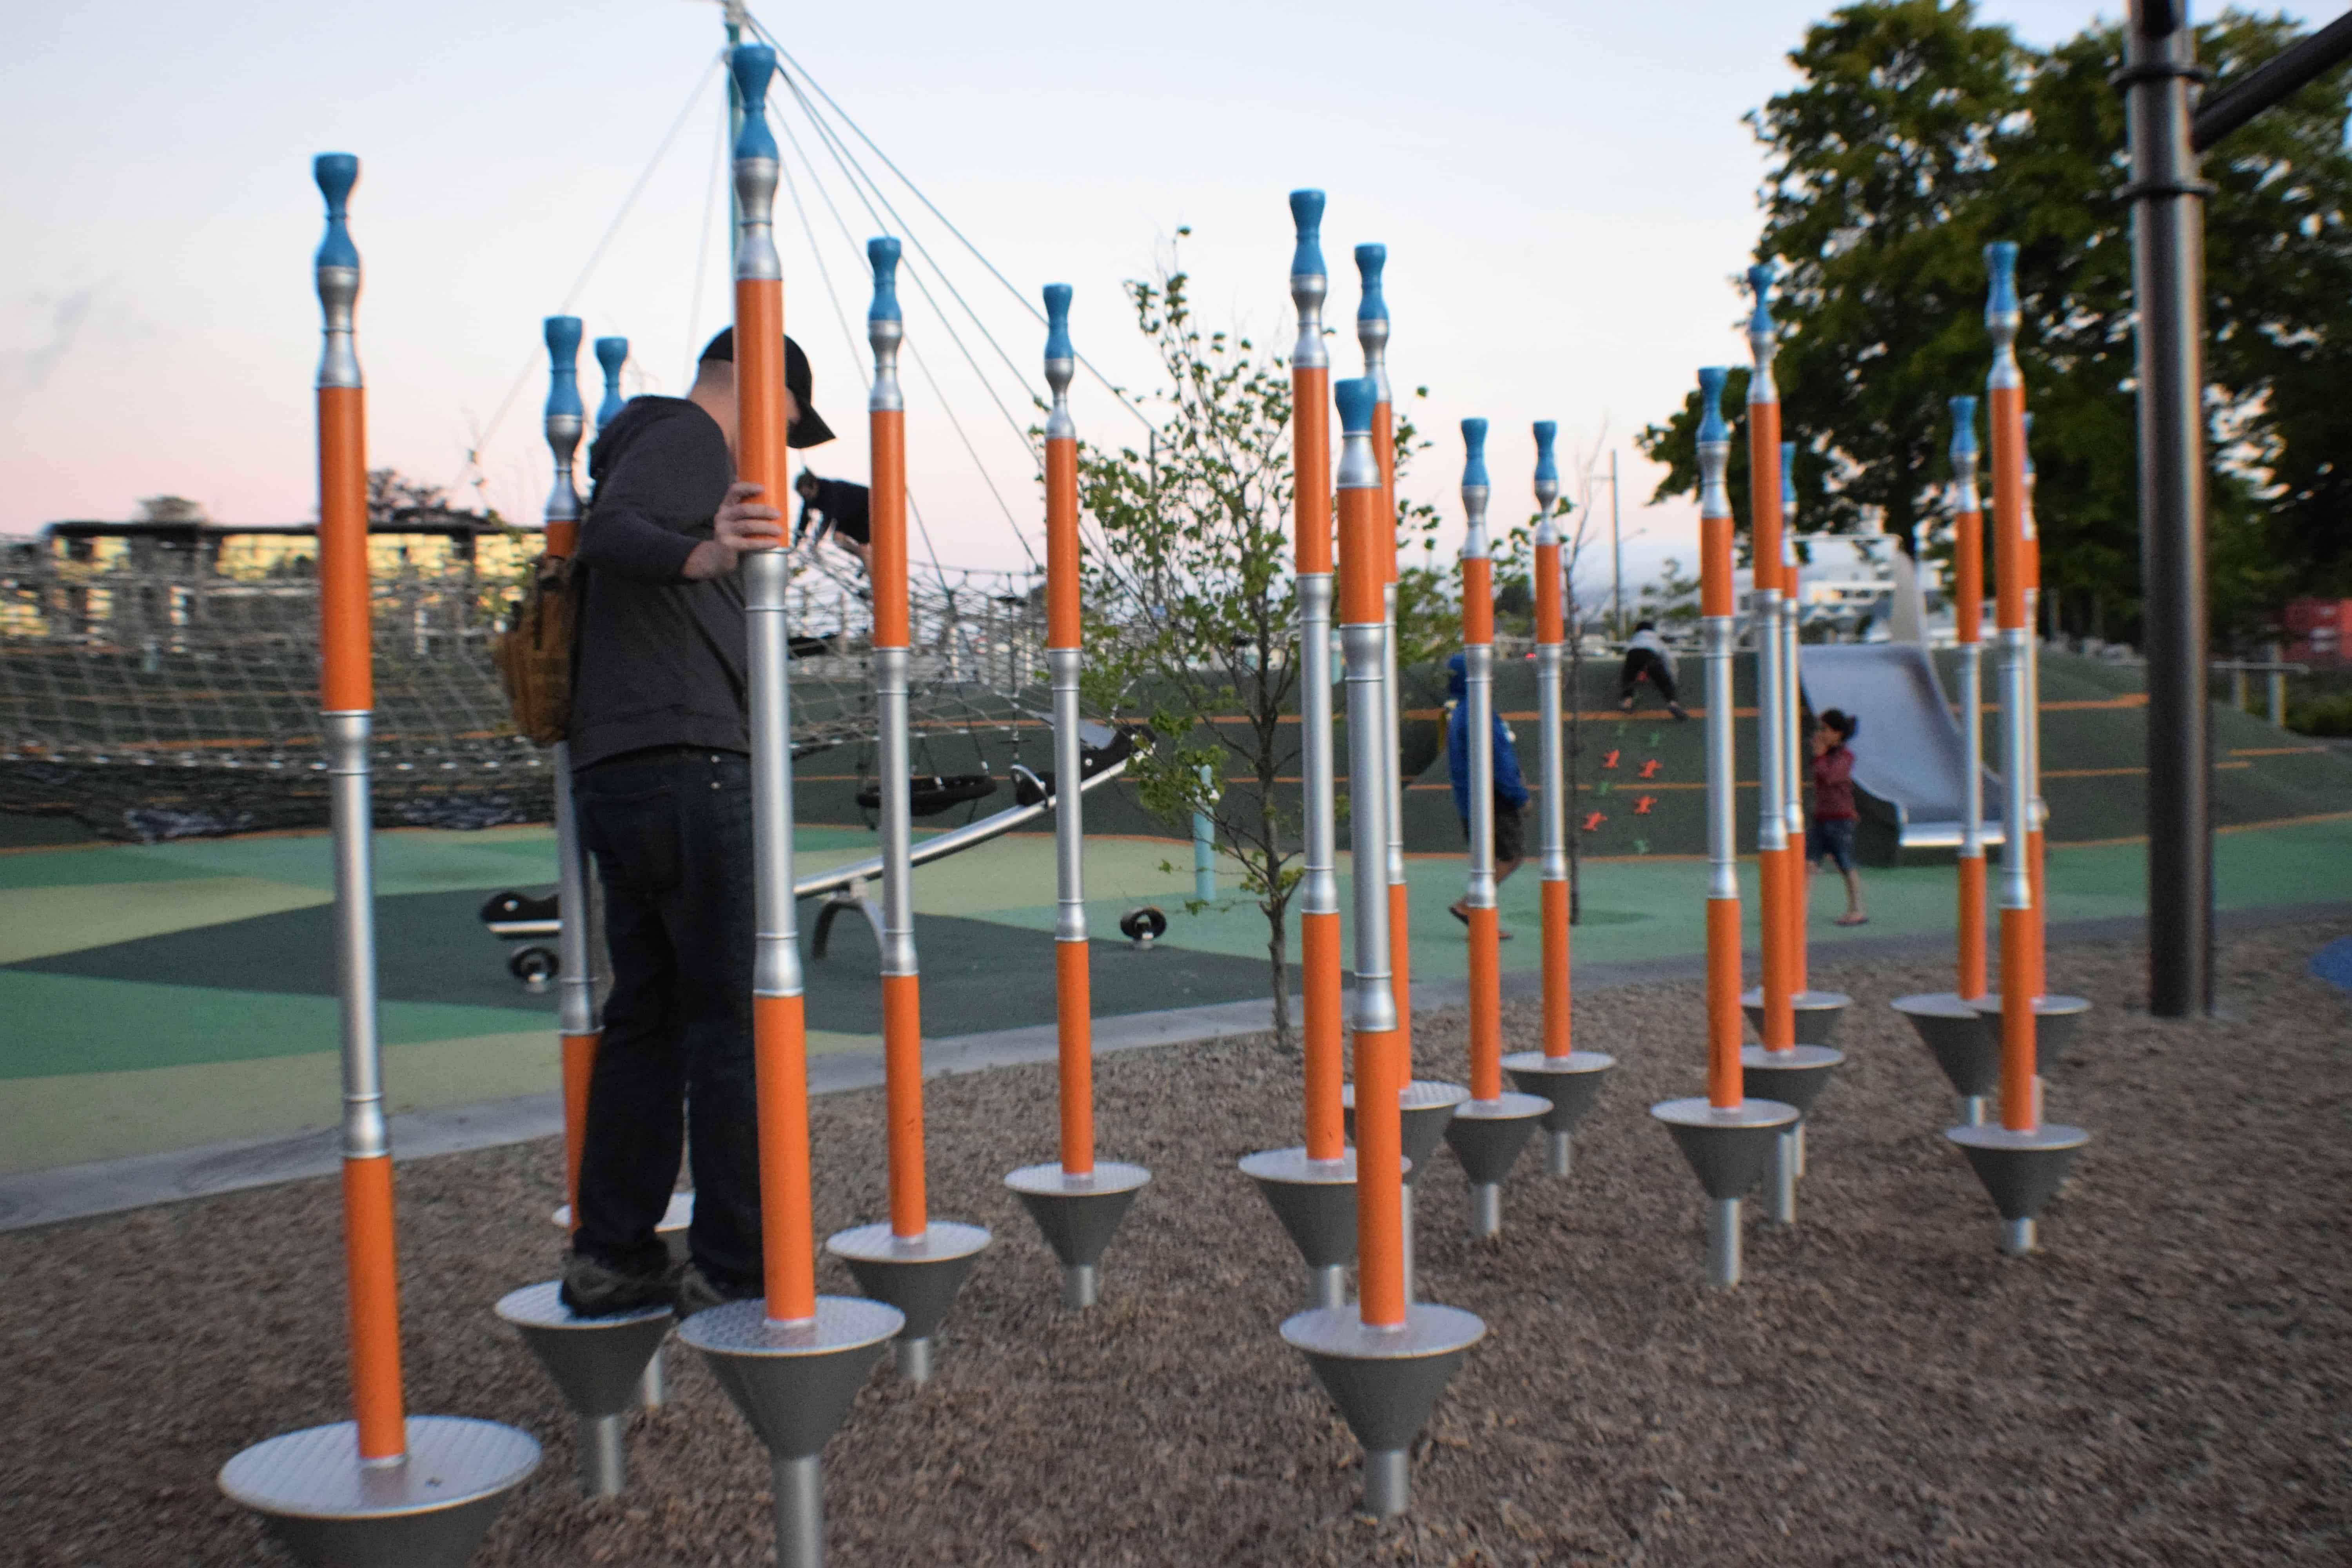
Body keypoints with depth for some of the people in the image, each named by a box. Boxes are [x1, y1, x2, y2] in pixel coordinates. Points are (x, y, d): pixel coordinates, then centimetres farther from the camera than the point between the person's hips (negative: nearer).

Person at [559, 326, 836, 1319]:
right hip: (691, 765, -10)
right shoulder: (689, 437, -3)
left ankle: (611, 1258, 14)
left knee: (647, 1014, 12)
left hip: (613, 779, 10)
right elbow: (609, 530, -23)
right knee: (735, 1014, -7)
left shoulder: (640, 444, 27)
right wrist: (700, 556, -42)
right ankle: (733, 1269, -4)